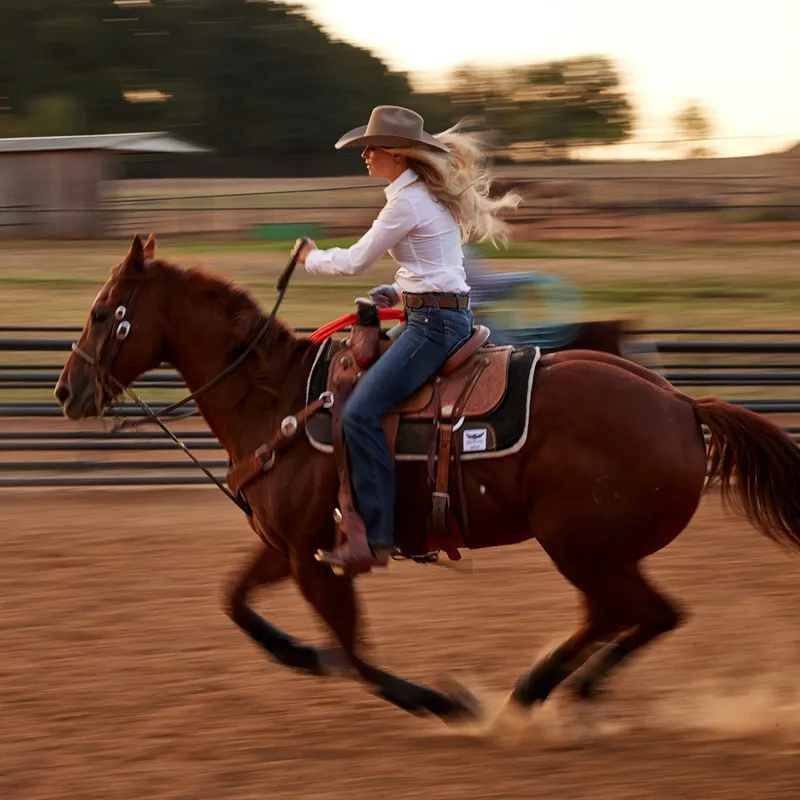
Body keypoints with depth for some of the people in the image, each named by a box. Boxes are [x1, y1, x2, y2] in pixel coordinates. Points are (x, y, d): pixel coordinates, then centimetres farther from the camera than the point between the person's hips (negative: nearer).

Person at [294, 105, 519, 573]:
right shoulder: (431, 194, 16)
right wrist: (400, 292, 17)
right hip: (449, 317, 11)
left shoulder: (407, 201, -14)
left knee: (362, 412, -19)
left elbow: (355, 262, -7)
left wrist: (312, 258, 10)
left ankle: (377, 539, -23)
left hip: (434, 323, -11)